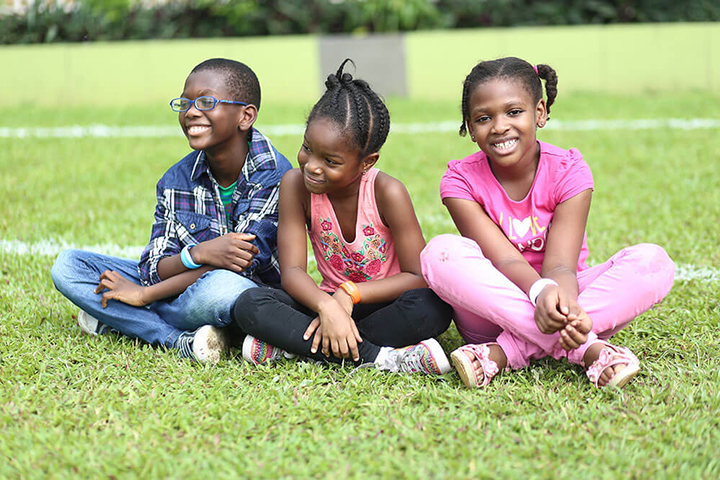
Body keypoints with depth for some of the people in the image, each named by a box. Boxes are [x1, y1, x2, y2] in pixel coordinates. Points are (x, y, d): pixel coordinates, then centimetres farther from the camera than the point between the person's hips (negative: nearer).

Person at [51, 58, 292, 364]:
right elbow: (154, 269, -7)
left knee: (221, 286, -42)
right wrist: (196, 254, -33)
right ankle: (180, 341, -19)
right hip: (181, 289, 5)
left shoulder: (276, 178, -17)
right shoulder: (176, 181, 0)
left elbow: (241, 263, -24)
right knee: (67, 265, -6)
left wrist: (144, 295, -20)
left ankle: (119, 319, -13)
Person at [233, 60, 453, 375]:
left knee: (432, 307, -36)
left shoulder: (386, 193, -18)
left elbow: (419, 277, -17)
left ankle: (294, 344, -25)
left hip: (381, 304, -2)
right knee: (249, 305, -25)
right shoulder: (295, 185, -11)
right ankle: (378, 357, -31)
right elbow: (292, 271, -16)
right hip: (329, 302, 2)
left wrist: (350, 295, -27)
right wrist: (327, 306, -37)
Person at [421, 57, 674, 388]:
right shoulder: (461, 180, -9)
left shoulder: (568, 171, -8)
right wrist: (539, 291, -45)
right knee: (441, 252, -30)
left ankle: (504, 353, -33)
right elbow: (505, 260, -20)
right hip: (492, 314, -1)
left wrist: (566, 303, -44)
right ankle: (585, 348, -36)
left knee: (653, 260, -24)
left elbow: (559, 265, -19)